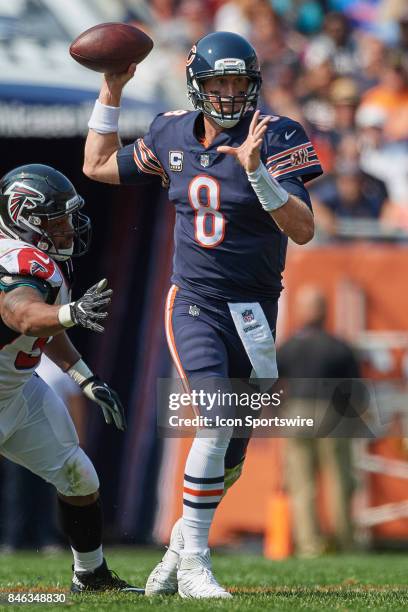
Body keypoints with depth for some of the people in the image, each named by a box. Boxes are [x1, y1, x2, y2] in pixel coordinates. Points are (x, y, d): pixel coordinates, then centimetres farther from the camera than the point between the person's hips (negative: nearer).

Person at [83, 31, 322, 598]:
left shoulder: (275, 138, -10)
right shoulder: (173, 135, 1)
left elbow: (303, 229, -19)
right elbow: (98, 167, 17)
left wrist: (257, 172, -32)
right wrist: (111, 92, 11)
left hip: (254, 311, 0)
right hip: (194, 303, 0)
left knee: (234, 445, 6)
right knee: (217, 423, -19)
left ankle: (185, 538, 29)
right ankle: (192, 562, -13)